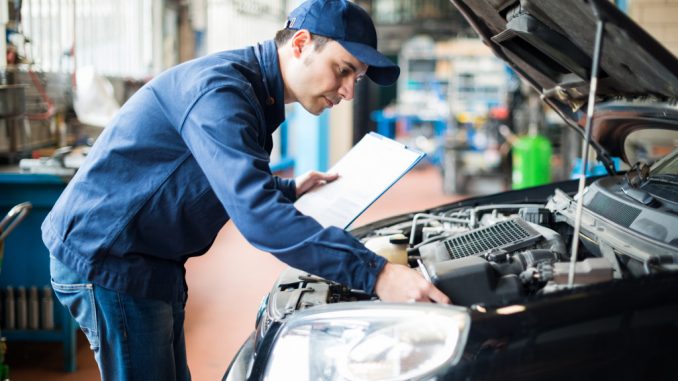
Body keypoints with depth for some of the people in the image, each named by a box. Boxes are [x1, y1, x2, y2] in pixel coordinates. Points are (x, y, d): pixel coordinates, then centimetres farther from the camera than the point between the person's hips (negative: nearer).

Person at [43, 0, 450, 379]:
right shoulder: (219, 89, -24)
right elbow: (257, 215, -35)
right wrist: (374, 274, -38)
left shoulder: (254, 95, 9)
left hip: (151, 263, 10)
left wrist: (289, 190, 12)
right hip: (104, 257, -10)